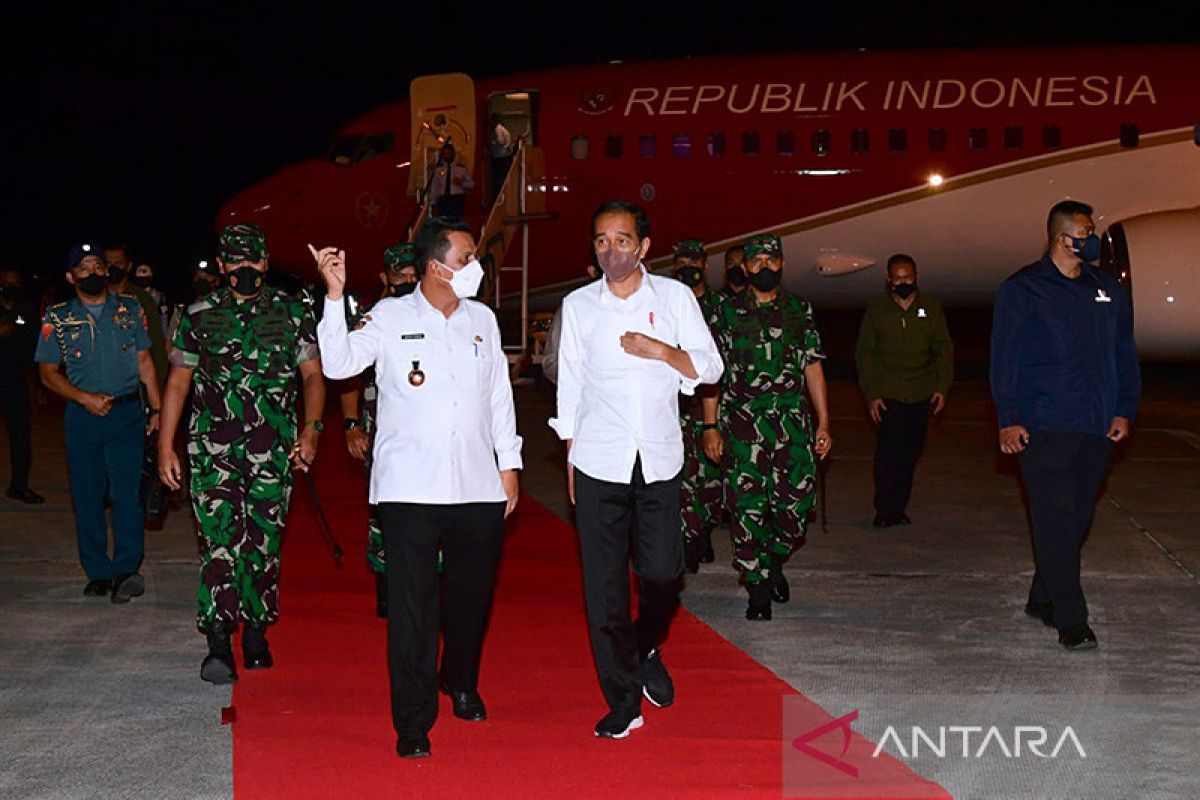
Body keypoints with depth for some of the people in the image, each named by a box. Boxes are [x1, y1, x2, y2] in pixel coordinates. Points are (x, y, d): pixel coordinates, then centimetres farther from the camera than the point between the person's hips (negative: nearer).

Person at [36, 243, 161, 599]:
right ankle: (98, 573, 10)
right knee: (87, 496, 4)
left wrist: (156, 407, 6)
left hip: (128, 412, -1)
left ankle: (126, 569, -9)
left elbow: (144, 361, 12)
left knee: (126, 492, -10)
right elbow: (48, 372, 5)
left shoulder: (130, 309, 7)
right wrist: (85, 398, -9)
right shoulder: (57, 319, 4)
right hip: (83, 417, 1)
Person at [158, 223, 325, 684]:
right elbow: (178, 382, 9)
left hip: (274, 452, 1)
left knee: (264, 542, 6)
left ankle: (256, 633, 20)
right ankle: (218, 645, -16)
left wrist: (311, 428, -11)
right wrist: (165, 447, 3)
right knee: (219, 539, -12)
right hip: (213, 450, -1)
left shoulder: (293, 314, 8)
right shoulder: (199, 316, 7)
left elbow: (313, 375, 5)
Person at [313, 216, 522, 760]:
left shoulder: (482, 319, 12)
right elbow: (339, 364, -14)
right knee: (412, 603, -4)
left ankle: (461, 683, 40)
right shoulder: (390, 316, -1)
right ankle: (413, 721, 3)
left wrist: (509, 464, 14)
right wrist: (335, 295, -22)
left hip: (477, 486, 4)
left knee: (472, 593, 14)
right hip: (410, 486, -4)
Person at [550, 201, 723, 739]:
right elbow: (570, 383, 11)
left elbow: (711, 368, 4)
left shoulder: (674, 296, 3)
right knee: (604, 585, -2)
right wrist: (570, 457, 10)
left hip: (660, 461, 0)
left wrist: (661, 351, -13)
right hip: (598, 463, 0)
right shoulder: (578, 305, 5)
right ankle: (623, 701, 8)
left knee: (663, 573, -4)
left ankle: (647, 650, 29)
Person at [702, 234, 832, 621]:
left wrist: (823, 424, 7)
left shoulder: (800, 310, 11)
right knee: (747, 507, -4)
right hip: (743, 423, -2)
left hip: (793, 420, 2)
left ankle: (775, 559, 25)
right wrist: (710, 426, -2)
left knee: (799, 500, -4)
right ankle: (758, 589, 6)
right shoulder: (728, 312, 4)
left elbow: (813, 368, 12)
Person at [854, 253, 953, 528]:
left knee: (911, 451, 3)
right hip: (887, 393, -2)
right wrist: (871, 394, -5)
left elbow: (944, 348, 10)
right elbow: (864, 353, 3)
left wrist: (942, 386, -1)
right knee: (889, 449, -12)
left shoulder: (931, 307, 6)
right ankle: (884, 509, -4)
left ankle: (898, 507, 14)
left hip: (921, 394, 2)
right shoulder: (877, 309, 2)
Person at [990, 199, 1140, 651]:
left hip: (1096, 428, 5)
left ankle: (1043, 598, 24)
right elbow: (1005, 359, -1)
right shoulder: (1021, 290, 0)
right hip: (1042, 426, -5)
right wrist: (1008, 419, -8)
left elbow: (1125, 355, 18)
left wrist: (1125, 409, 7)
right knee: (1056, 521, -10)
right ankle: (1071, 620, -10)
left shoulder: (1109, 291, 15)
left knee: (1077, 517, 9)